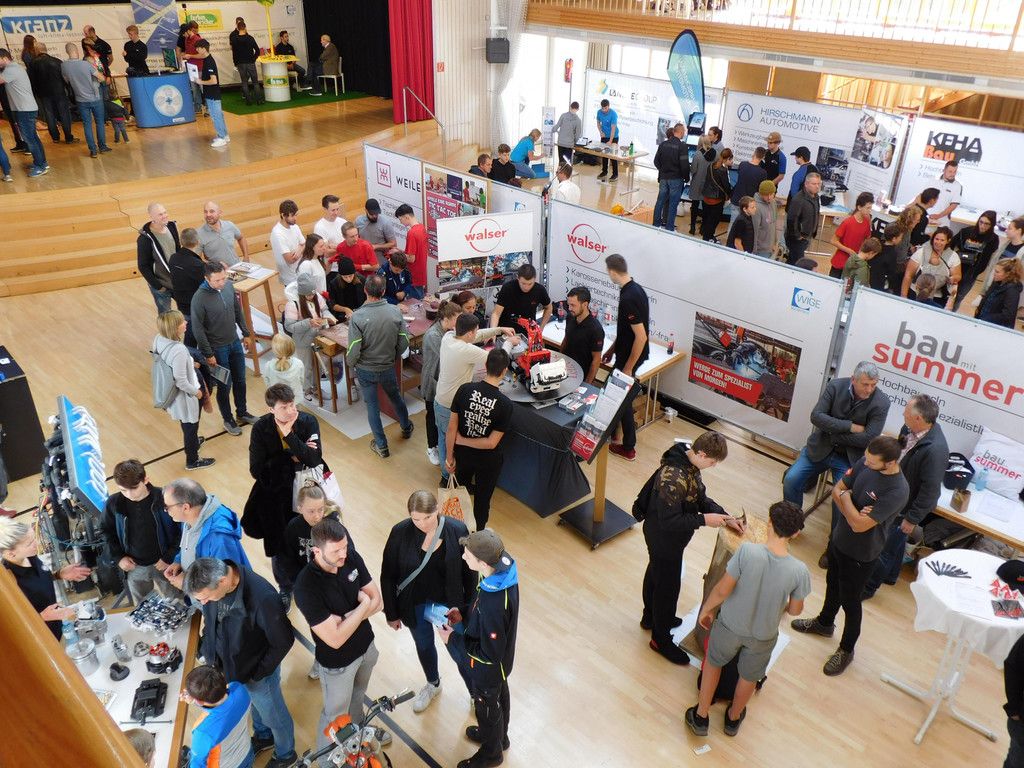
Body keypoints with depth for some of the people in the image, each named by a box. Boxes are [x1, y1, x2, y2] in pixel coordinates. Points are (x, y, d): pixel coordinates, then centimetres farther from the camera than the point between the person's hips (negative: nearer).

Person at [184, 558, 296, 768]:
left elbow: (283, 641, -25)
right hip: (228, 665, 5)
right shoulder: (210, 583, -21)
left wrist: (257, 674, -16)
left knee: (273, 715, 22)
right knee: (255, 706, 32)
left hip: (256, 670, -5)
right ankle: (263, 735, 61)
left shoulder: (262, 598, -40)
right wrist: (205, 652, -1)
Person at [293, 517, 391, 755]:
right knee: (336, 714, 20)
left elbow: (378, 601, -10)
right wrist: (363, 605, -23)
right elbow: (335, 639, -32)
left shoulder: (352, 558, -18)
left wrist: (346, 619, -25)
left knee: (357, 697, 32)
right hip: (338, 662, -5)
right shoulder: (307, 587, -35)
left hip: (366, 646, 5)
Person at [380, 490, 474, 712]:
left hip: (449, 605, -2)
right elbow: (388, 576, -10)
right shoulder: (401, 532, -22)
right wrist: (391, 613, -3)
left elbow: (469, 573, -10)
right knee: (424, 647, 27)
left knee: (461, 654, 12)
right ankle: (433, 684, 57)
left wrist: (468, 608, -6)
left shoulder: (457, 530, -23)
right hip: (415, 606, 2)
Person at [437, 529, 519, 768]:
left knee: (487, 707, 22)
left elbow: (490, 653, -29)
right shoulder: (503, 567, -20)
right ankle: (499, 735, 59)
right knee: (499, 697, 32)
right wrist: (463, 613, -6)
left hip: (488, 668, -7)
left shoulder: (493, 607, -45)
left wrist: (453, 638, -21)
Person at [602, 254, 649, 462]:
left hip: (631, 355, -9)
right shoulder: (634, 289, 3)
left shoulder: (629, 298, -28)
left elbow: (641, 336, -28)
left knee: (622, 396, 5)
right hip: (626, 351, 9)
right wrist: (612, 349, 20)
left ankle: (628, 448, 18)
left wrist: (628, 368, -22)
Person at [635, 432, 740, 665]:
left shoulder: (689, 463, -8)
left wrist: (725, 517, -6)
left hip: (660, 535, 9)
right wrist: (704, 520, -28)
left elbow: (700, 497, 4)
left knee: (655, 574, 28)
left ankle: (651, 617, 53)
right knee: (667, 587, 9)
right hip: (664, 539, -9)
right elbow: (669, 521, -33)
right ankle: (661, 639, 31)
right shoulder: (673, 478, -37)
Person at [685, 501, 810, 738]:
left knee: (713, 663, 28)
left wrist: (706, 610, -3)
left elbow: (722, 590, -23)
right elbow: (795, 610, -9)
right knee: (749, 677, 30)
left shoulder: (747, 551, -31)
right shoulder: (799, 571, -26)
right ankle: (733, 718, 54)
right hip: (763, 636, 1)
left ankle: (701, 717, 43)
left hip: (730, 625, -1)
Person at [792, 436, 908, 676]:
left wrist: (846, 497, -19)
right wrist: (852, 511, -22)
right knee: (832, 584, 29)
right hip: (839, 538, 6)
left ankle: (846, 650, 39)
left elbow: (859, 525, -32)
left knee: (850, 602, 15)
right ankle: (824, 623, 56)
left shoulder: (897, 491, -34)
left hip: (860, 554, -6)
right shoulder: (865, 462, -15)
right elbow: (837, 489, -4)